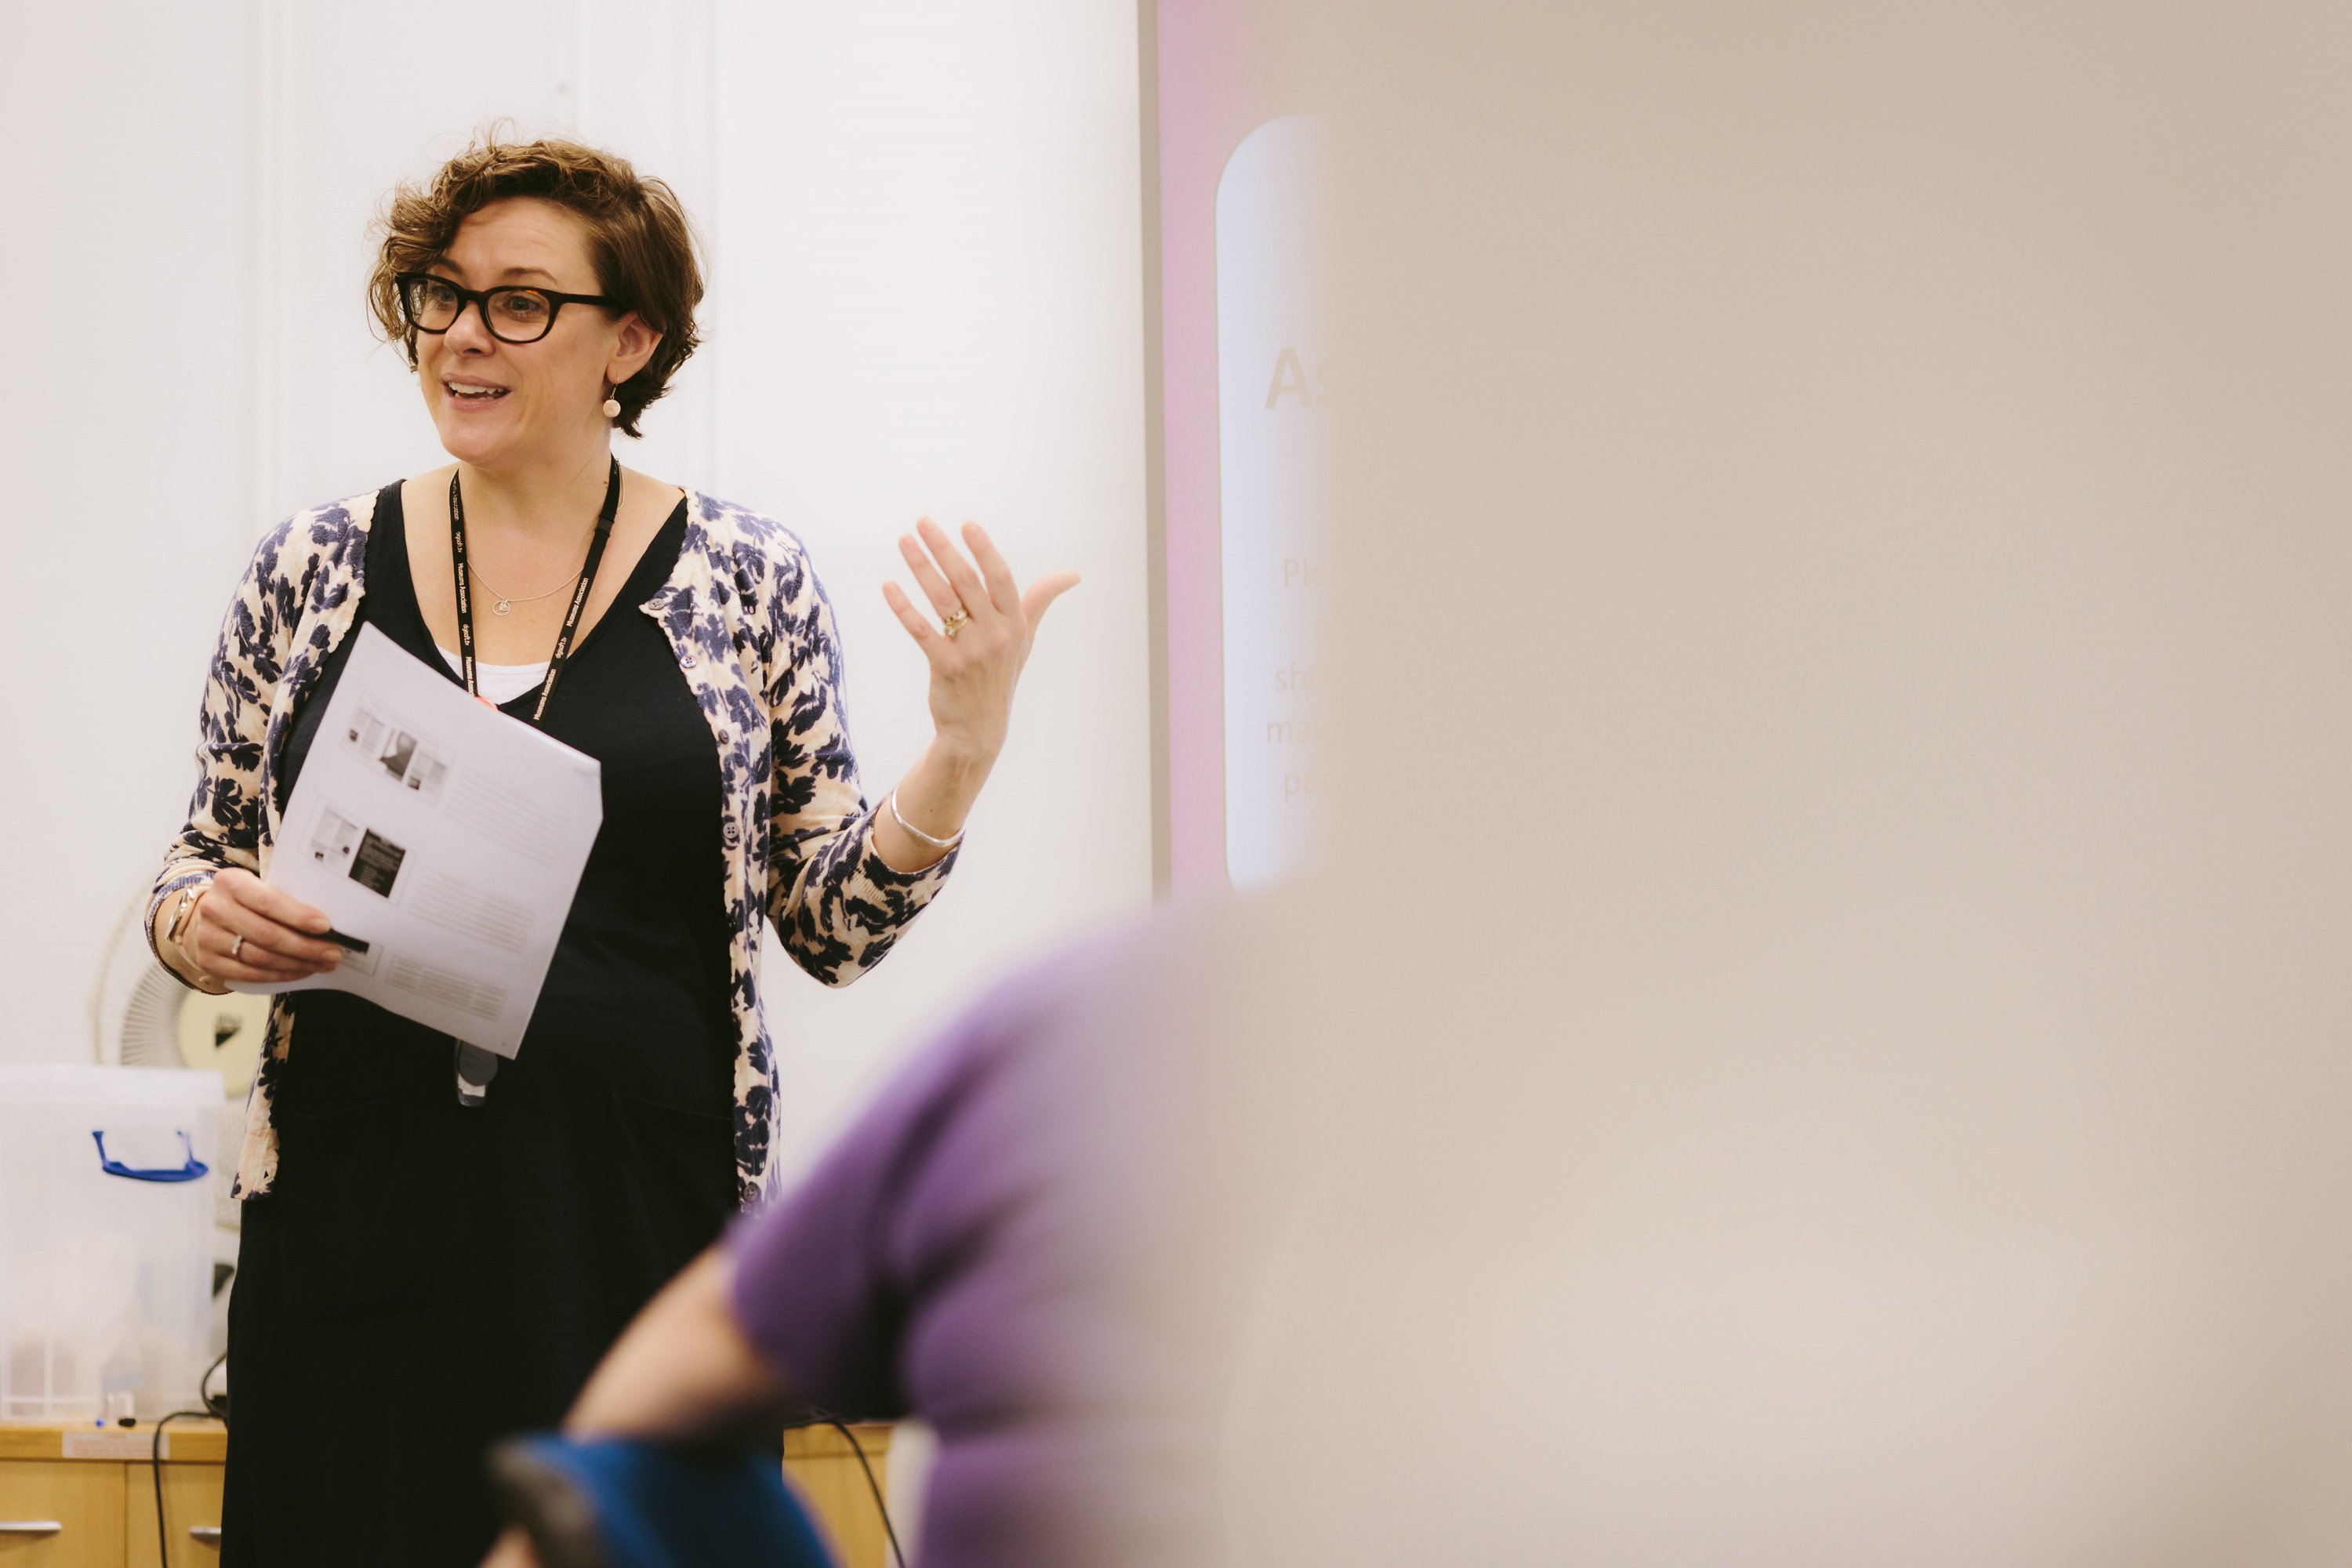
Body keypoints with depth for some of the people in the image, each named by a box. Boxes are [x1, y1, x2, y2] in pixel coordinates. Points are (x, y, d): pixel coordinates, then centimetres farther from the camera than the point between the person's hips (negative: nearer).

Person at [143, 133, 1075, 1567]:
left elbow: (837, 925, 4)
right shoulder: (311, 570, 6)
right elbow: (202, 865, 14)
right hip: (356, 1220, 2)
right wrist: (199, 927, -8)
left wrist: (964, 750, -11)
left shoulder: (749, 580, 2)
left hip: (644, 1225, -1)